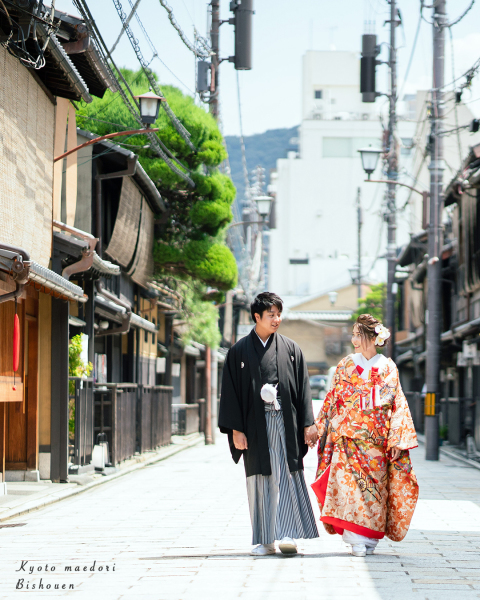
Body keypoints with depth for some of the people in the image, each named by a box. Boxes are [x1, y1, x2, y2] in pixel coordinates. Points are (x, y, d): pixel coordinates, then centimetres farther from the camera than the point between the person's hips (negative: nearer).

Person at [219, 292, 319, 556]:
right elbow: (231, 391, 3)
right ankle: (266, 540, 7)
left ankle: (288, 534, -10)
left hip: (285, 423, 0)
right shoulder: (239, 351, 5)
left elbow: (302, 388, 7)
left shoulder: (290, 349, 8)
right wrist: (236, 429, -4)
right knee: (260, 479, 2)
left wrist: (308, 424, -1)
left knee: (287, 476, -8)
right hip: (255, 424, 0)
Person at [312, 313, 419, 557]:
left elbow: (397, 404, 3)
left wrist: (398, 440, -4)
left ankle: (369, 538, 10)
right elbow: (332, 400, 10)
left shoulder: (388, 368, 5)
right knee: (349, 482, -13)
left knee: (375, 485, 0)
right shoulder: (345, 366, 8)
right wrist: (323, 430, 4)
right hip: (348, 436, 0)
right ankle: (356, 538, -11)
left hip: (376, 440, 0)